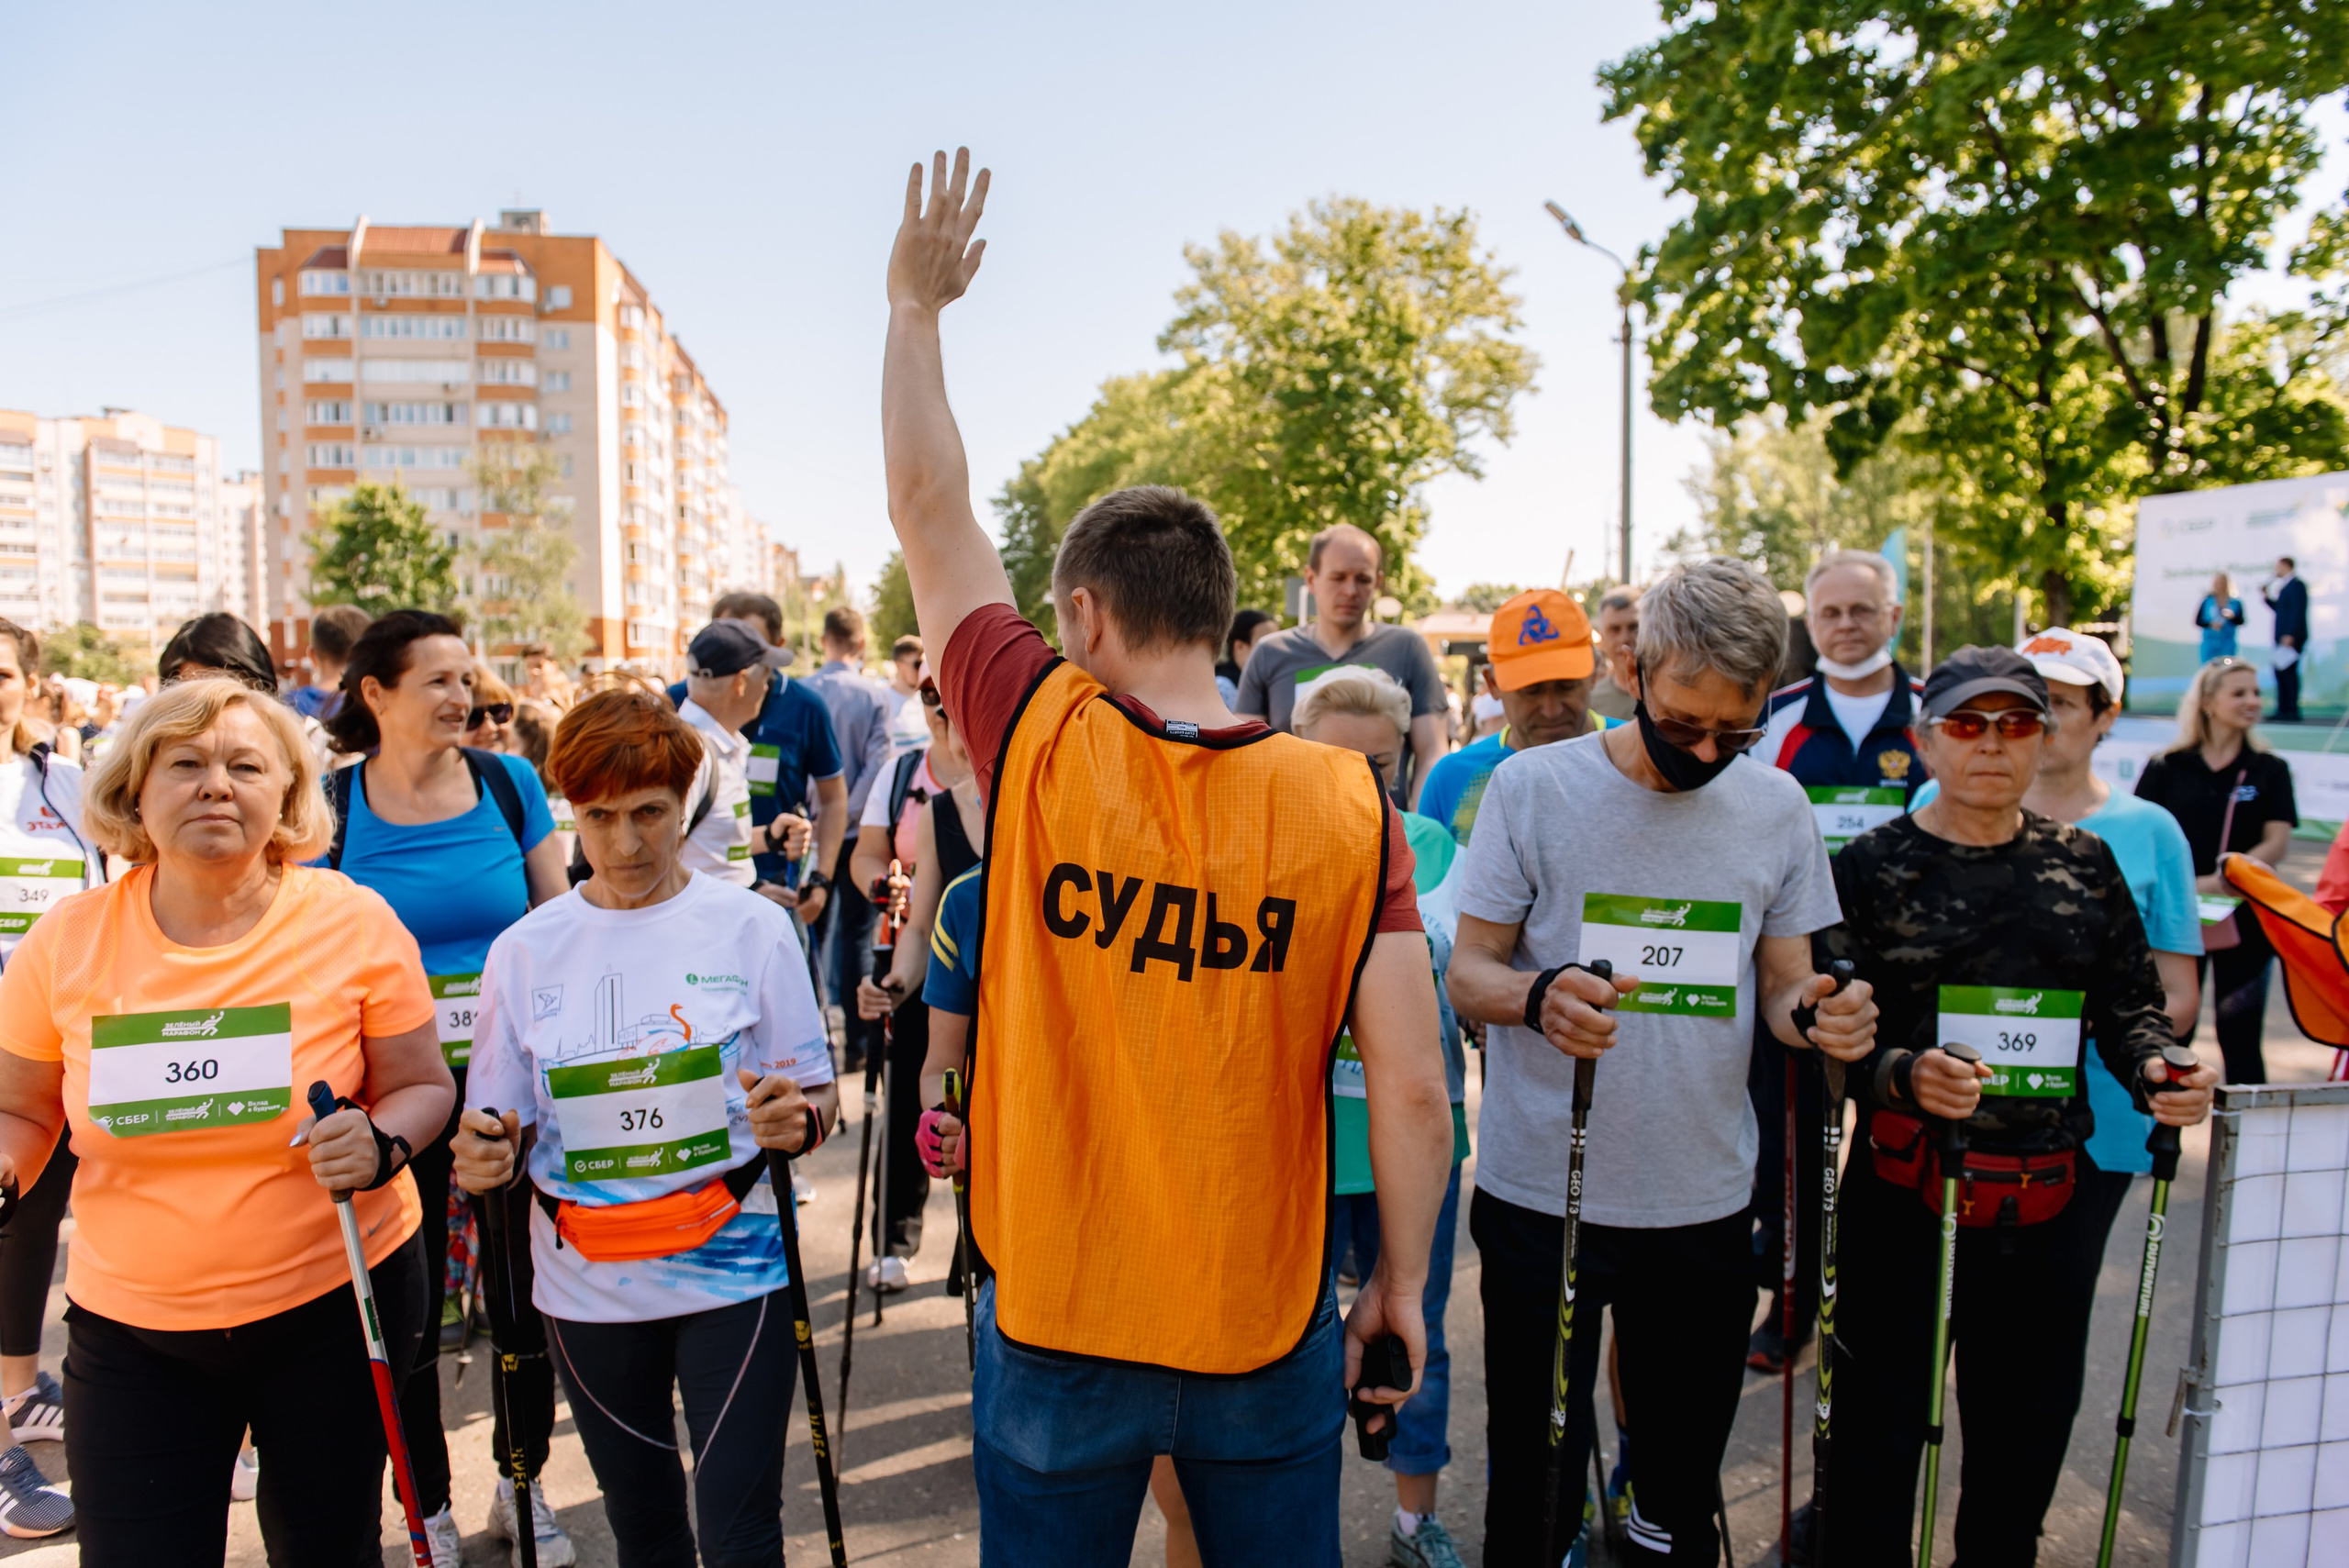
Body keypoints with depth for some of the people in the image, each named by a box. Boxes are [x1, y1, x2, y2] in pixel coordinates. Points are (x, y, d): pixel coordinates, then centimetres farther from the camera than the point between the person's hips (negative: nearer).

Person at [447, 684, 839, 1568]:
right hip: (587, 1286, 3)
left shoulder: (752, 928, -5)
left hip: (732, 1271, -2)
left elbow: (818, 1101, -1)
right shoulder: (525, 950, 1)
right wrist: (485, 1156, -16)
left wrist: (795, 1121, -23)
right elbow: (501, 1126, 6)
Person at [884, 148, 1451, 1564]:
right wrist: (1403, 1285, 3)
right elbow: (1414, 1090, -13)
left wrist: (917, 304, 10)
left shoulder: (1041, 746, -15)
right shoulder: (1349, 804, -14)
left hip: (1057, 1325, 0)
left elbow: (930, 505, -2)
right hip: (1270, 1329, 1)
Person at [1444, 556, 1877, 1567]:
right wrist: (1537, 996, -26)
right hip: (1540, 1194, -2)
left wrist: (1817, 1015, -13)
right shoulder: (1532, 788, -7)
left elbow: (1785, 983, 10)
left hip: (1706, 1206, 3)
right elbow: (1467, 972, -5)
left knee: (1684, 1481, 16)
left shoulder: (1777, 808, 3)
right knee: (1533, 1484, 8)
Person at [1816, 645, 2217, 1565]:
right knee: (1881, 1429, 6)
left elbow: (2128, 1000, 12)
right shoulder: (1874, 864, -5)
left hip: (2050, 1202, 4)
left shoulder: (2084, 863, 7)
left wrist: (2157, 1068, -9)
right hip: (1906, 1194, -4)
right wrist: (1904, 1075, -28)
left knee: (2028, 1429, 19)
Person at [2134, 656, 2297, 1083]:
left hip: (2242, 922, 0)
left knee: (2240, 1039, 3)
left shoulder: (2270, 771, 4)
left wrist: (2216, 883, -18)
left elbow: (2277, 843, -5)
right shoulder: (2165, 768, 2)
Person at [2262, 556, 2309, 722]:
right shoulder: (2285, 586, 19)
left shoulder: (2296, 585, -10)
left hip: (2292, 637, -10)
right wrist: (2267, 597, 15)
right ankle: (2283, 710, 12)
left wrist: (2290, 635, -23)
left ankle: (2292, 711, -9)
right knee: (2280, 671, 9)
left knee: (2288, 671, -10)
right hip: (2284, 638, 10)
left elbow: (2297, 612, -18)